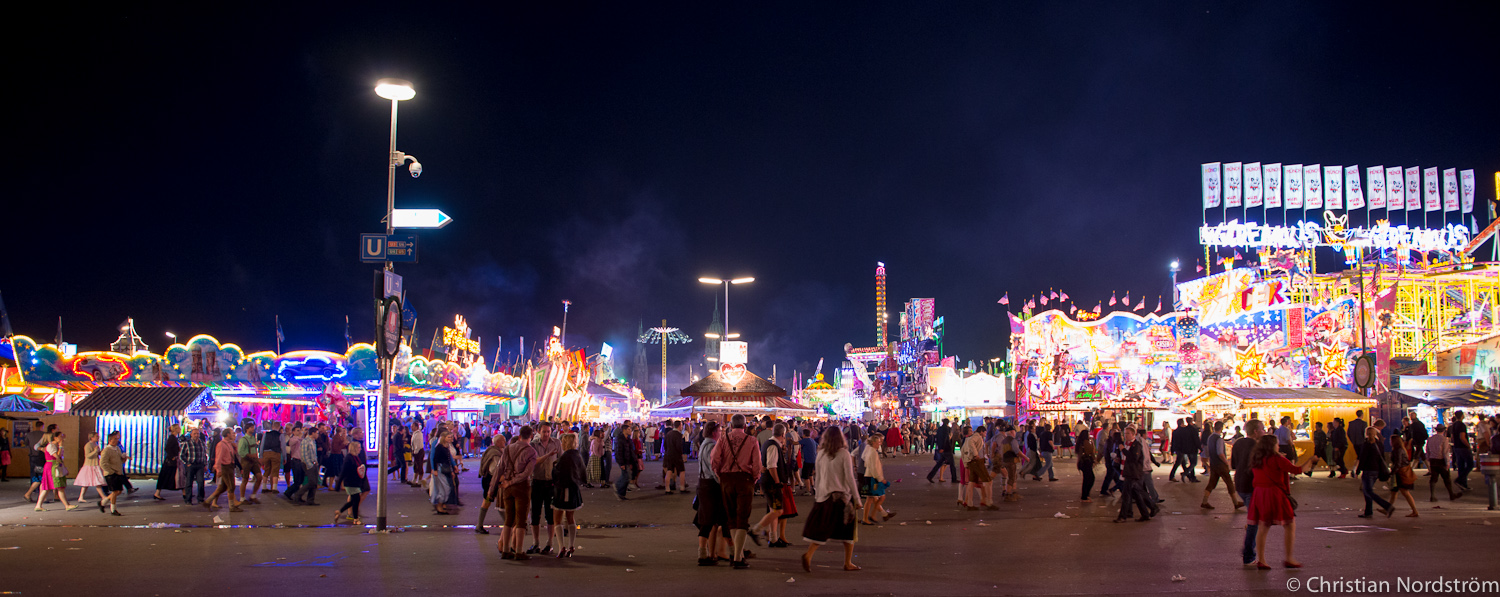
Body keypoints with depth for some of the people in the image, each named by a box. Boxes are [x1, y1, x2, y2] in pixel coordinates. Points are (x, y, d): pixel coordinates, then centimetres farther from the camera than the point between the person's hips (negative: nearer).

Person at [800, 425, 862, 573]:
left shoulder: (821, 454, 2)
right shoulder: (843, 454, -9)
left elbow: (818, 478, 9)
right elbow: (849, 478, -10)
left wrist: (818, 495, 20)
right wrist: (857, 499, -5)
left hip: (824, 495, 4)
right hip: (843, 496, -4)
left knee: (822, 529, 6)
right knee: (848, 531, 11)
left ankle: (808, 555, -14)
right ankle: (848, 563, 14)